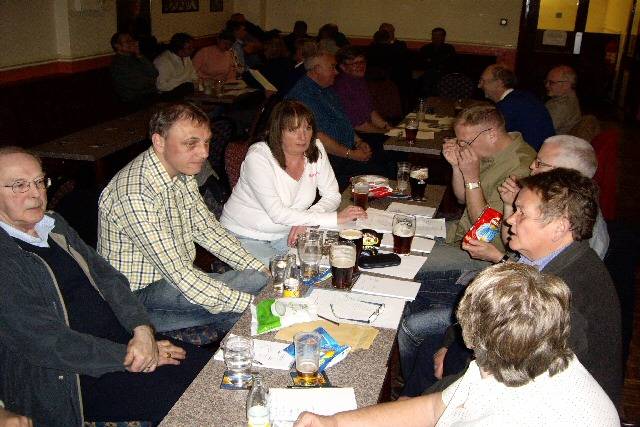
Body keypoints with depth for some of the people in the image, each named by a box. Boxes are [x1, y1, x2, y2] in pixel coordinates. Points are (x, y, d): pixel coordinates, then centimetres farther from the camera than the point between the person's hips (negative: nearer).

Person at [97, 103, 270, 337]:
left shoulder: (182, 173, 0)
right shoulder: (134, 196, -30)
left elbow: (206, 229, 7)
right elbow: (179, 273, -31)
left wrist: (261, 269, -2)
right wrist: (252, 302, -29)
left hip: (177, 272, 8)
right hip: (140, 292, -8)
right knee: (254, 283, -21)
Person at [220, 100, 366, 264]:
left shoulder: (316, 148, -7)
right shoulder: (258, 157, -23)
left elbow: (332, 195, -2)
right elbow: (277, 213, -30)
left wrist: (305, 221, -23)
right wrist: (335, 218, -32)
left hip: (286, 232, 5)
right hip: (246, 236, -5)